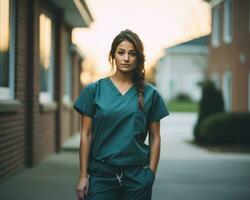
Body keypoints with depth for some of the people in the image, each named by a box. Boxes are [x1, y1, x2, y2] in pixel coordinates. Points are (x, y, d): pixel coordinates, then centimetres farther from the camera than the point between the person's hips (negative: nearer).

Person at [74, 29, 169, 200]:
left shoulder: (150, 94, 3)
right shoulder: (94, 90, 1)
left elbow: (155, 138, 6)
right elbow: (86, 135, 1)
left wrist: (151, 174, 1)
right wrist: (83, 175, -2)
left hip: (137, 175, 1)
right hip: (101, 173, -1)